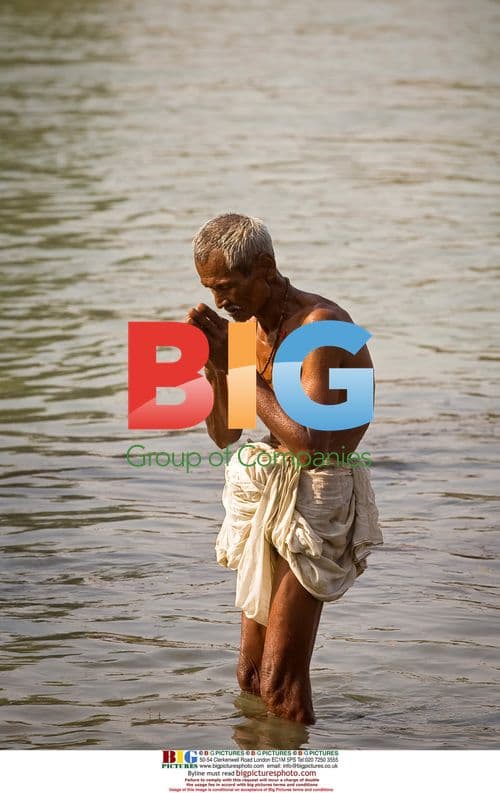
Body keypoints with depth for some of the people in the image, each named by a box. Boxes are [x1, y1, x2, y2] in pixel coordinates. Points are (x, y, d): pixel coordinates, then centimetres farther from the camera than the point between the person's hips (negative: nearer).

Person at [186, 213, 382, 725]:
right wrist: (214, 365, -4)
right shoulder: (253, 325, 7)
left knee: (279, 684, -12)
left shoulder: (320, 324, -19)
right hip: (268, 491, 9)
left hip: (317, 495, -9)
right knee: (250, 678, 13)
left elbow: (309, 439, -29)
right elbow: (224, 435, 13)